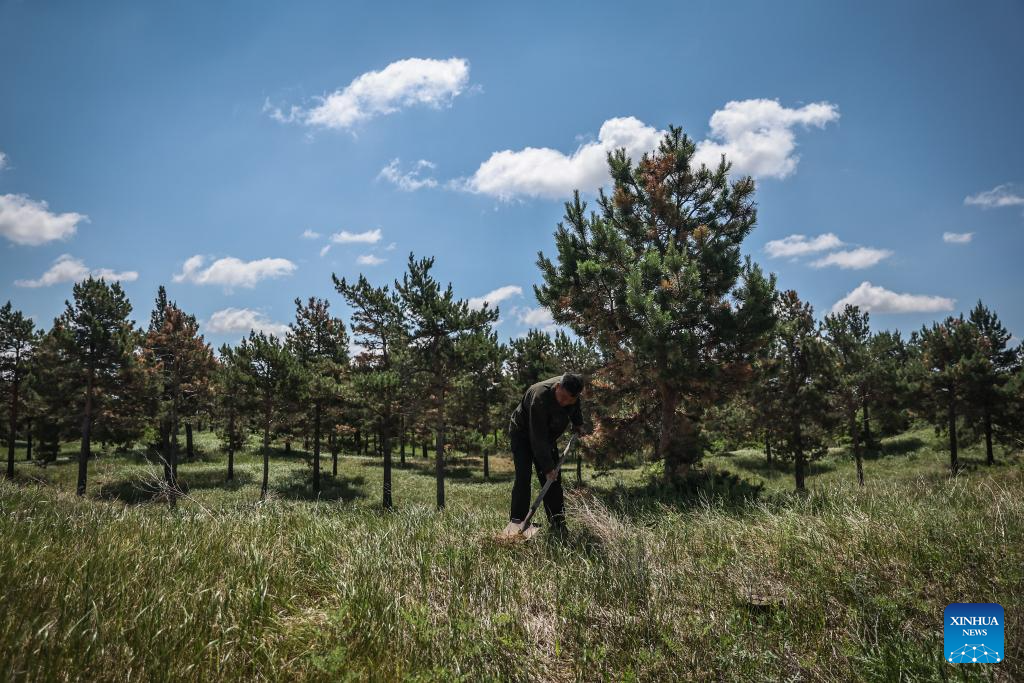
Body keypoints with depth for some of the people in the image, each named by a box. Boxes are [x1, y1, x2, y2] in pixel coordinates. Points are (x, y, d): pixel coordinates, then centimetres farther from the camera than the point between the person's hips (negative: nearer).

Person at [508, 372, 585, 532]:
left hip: (547, 435, 7)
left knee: (554, 478, 0)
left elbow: (576, 407, 12)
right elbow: (538, 439, -37)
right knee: (523, 477, -17)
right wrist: (548, 467, -35)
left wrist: (578, 424, 3)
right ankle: (516, 522, -13)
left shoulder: (571, 389, -18)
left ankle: (557, 523, 5)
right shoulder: (540, 397, -40)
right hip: (523, 434, -6)